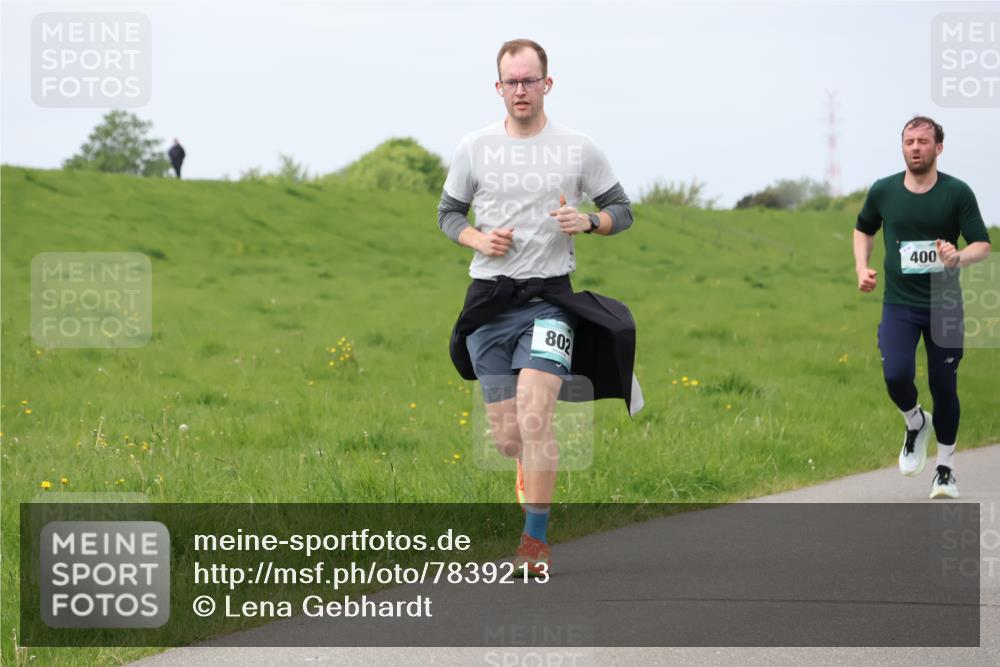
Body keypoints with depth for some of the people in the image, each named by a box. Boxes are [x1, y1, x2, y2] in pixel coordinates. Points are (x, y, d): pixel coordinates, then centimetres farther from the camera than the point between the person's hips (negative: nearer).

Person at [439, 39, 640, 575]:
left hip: (550, 297, -2)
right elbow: (448, 213, 16)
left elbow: (621, 209, 11)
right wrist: (477, 239, -5)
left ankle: (535, 541, -18)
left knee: (533, 414, -22)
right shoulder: (473, 149, 6)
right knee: (506, 439, 2)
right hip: (489, 300, 2)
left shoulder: (578, 149, 2)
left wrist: (588, 222, -11)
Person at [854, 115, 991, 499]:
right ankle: (916, 424, 14)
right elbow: (864, 229, 21)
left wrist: (959, 257, -27)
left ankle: (945, 468, 21)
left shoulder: (957, 193, -6)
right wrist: (862, 268, 6)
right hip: (899, 304, 1)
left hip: (944, 305, -1)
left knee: (943, 387, 3)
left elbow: (982, 245, -6)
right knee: (896, 375, -19)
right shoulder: (883, 191, 1)